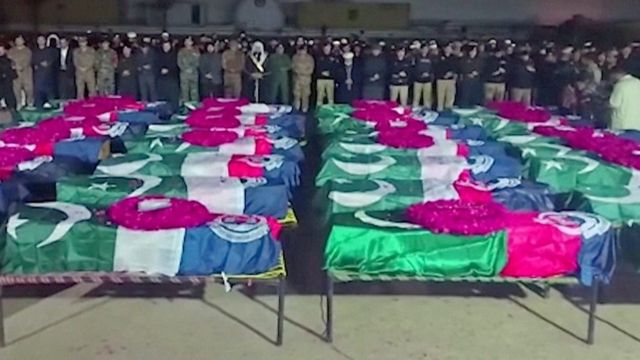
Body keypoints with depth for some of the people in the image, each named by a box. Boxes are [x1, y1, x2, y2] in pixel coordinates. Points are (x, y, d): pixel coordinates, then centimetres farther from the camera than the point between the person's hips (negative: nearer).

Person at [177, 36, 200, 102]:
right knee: (185, 91, -4)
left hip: (194, 73, 1)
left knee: (195, 91, -2)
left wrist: (192, 68, -10)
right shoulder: (181, 52, 8)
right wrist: (186, 69, -10)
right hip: (184, 74, -1)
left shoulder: (196, 51, 11)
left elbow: (198, 62, 5)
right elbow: (179, 63, 2)